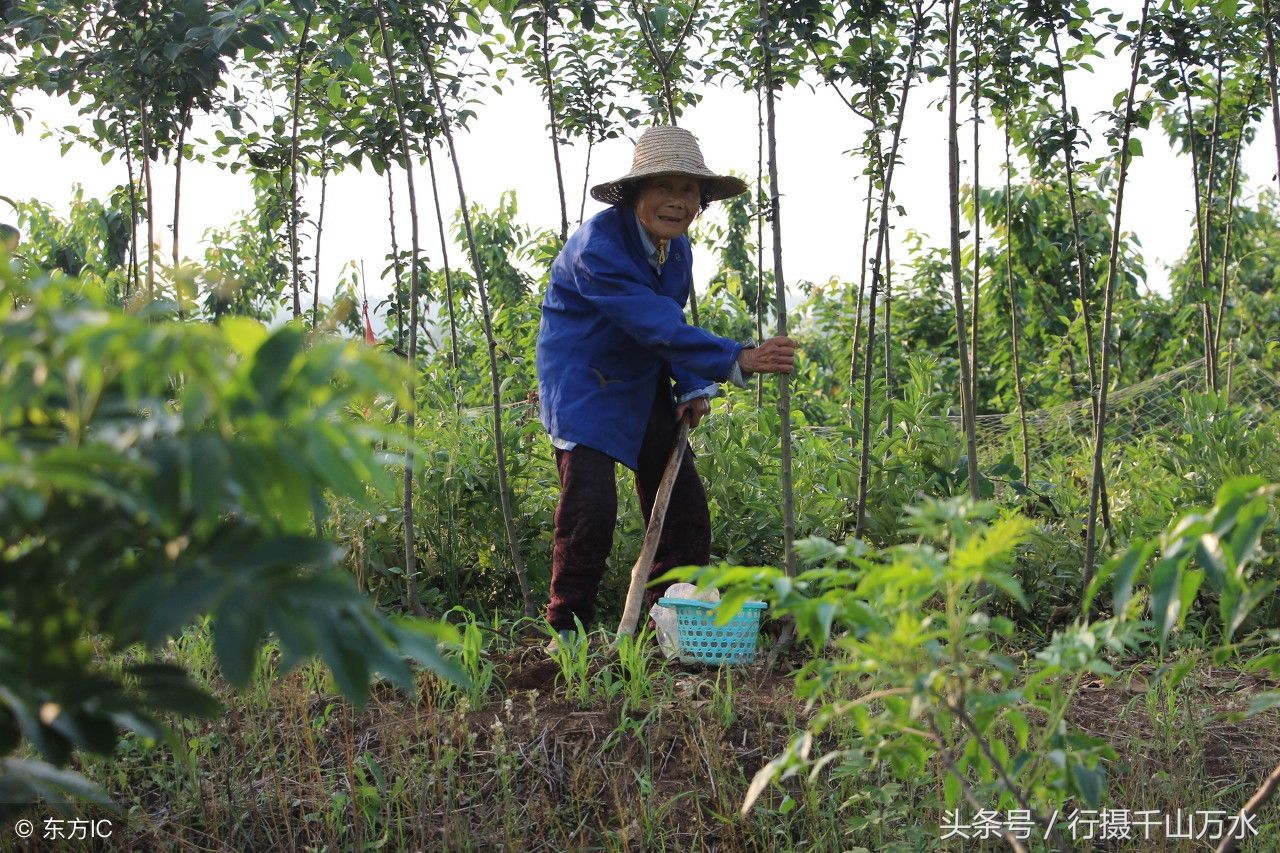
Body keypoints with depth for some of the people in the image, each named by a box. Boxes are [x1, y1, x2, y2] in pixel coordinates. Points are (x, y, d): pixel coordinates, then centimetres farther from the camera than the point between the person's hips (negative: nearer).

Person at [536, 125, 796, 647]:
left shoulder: (675, 246, -1)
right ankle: (567, 629, 0)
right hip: (583, 384, -8)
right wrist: (738, 361, -43)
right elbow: (656, 326, -35)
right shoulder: (597, 246, -27)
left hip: (642, 386, 8)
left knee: (682, 502, 4)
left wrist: (695, 387, -6)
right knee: (590, 504, -17)